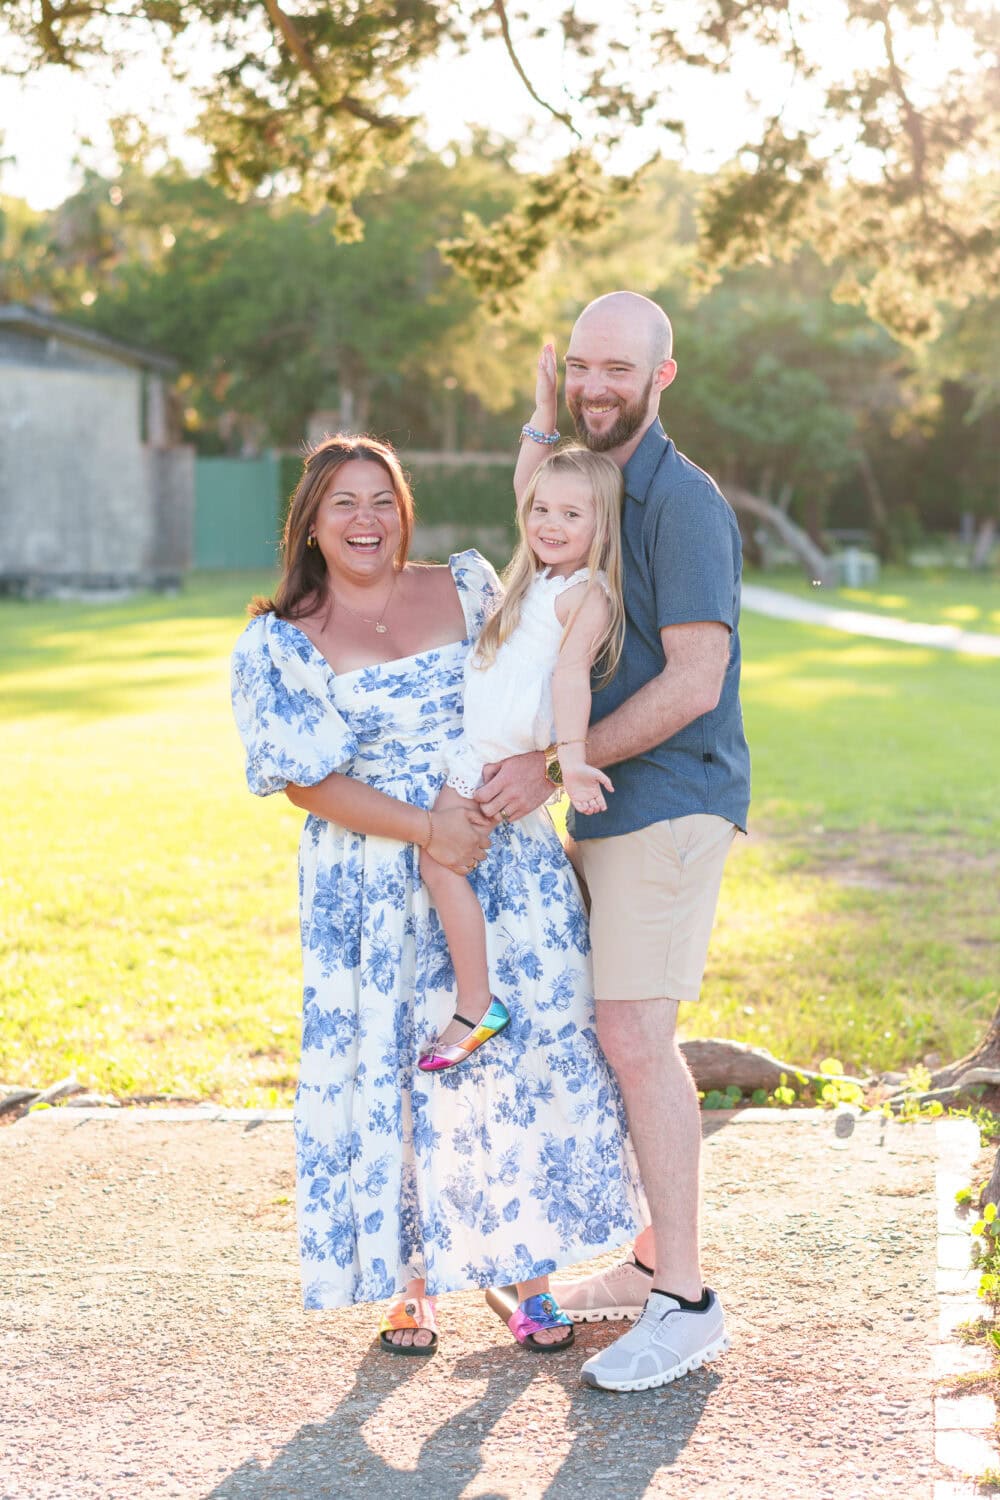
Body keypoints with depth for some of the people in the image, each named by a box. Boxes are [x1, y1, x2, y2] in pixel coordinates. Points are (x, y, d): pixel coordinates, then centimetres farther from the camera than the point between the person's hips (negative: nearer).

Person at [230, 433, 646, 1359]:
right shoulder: (279, 645, -1)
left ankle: (520, 1275, 20)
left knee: (527, 1057, 4)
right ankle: (408, 1283, 19)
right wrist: (426, 827, -18)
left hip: (507, 866, 3)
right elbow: (307, 780, -8)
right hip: (379, 891, -2)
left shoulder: (469, 588, 7)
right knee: (392, 1074, 2)